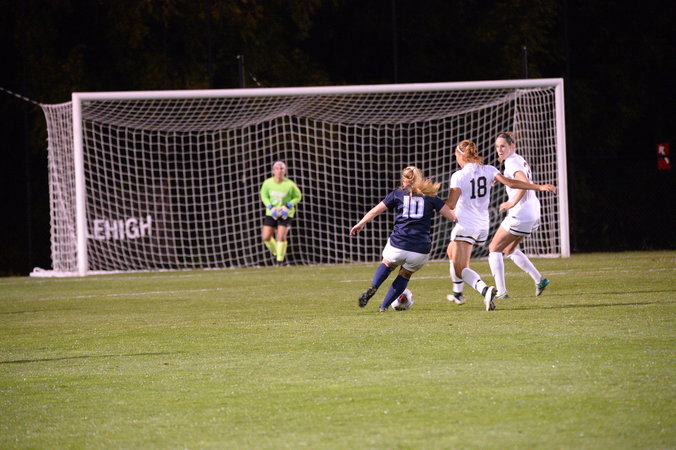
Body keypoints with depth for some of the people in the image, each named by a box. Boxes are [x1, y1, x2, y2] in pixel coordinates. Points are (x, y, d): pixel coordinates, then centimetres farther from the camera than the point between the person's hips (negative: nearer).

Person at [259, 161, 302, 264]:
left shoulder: (290, 185, -18)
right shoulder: (267, 183, -11)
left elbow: (297, 197, -2)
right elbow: (264, 196, 5)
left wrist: (287, 207, -16)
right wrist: (271, 208, -11)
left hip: (285, 213, -3)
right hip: (271, 213, 3)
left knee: (281, 237, -16)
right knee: (266, 237, 0)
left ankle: (280, 258, 3)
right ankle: (275, 252, 29)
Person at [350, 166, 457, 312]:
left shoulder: (397, 194, 11)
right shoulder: (430, 197, 11)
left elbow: (375, 211, 17)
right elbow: (451, 215, 7)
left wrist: (360, 224, 31)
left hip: (398, 245, 0)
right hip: (421, 249, 0)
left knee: (387, 264, 29)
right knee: (406, 274, 26)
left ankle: (373, 287, 2)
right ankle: (384, 306, 18)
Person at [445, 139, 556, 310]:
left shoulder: (458, 176, -11)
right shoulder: (488, 170, 2)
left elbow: (450, 205, -15)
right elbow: (510, 183, -6)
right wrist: (540, 187, -5)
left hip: (465, 225, -7)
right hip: (483, 225, 7)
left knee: (460, 269, -10)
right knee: (451, 251, 32)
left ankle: (485, 290, -38)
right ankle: (457, 293, 40)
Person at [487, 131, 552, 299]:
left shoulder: (512, 162, -15)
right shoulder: (520, 160, 14)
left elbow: (524, 183, -31)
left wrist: (513, 203, -25)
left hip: (520, 215, -10)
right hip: (533, 214, 10)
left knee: (494, 249, 2)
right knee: (509, 249, 24)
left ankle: (501, 291, -4)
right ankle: (539, 280, 16)